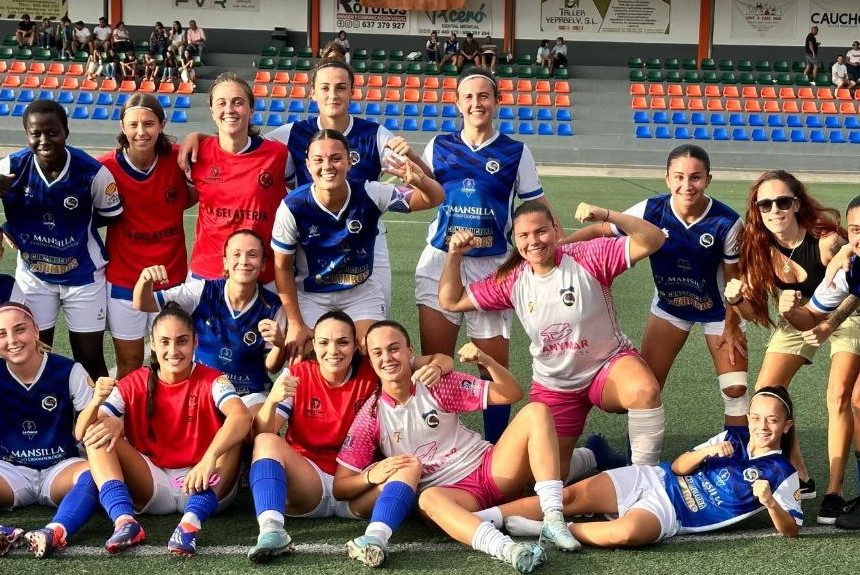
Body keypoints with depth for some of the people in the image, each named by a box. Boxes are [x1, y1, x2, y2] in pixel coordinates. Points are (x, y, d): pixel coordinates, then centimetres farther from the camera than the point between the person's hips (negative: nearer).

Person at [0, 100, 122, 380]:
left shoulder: (92, 172, -21)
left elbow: (111, 215, -4)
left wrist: (72, 228, -12)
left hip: (82, 275, -2)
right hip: (33, 275, 2)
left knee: (90, 359, 8)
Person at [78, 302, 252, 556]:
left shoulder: (211, 381, -6)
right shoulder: (135, 384, 1)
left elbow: (241, 417, -28)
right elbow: (82, 432, -6)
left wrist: (210, 458, -45)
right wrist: (95, 403, -30)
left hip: (203, 487, -2)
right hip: (151, 485, 2)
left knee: (232, 431, -25)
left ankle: (191, 521, -39)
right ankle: (124, 521, -35)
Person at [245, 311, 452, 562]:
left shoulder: (373, 372, 1)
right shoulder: (297, 376, 0)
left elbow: (443, 361, 1)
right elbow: (262, 435, -10)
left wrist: (435, 367, -24)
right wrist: (272, 400, -31)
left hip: (359, 485, 0)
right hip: (306, 482, 0)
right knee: (267, 442, -26)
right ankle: (271, 530, -43)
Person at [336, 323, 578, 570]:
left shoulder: (438, 384, 2)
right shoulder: (371, 415, 0)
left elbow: (512, 394, 1)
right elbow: (340, 484, 1)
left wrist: (485, 360, -17)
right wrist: (371, 475, -20)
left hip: (488, 469, 3)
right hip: (447, 491, -3)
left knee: (536, 411, -19)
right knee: (428, 498, -40)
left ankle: (553, 520, -31)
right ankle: (505, 548, -62)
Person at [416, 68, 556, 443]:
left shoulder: (515, 153, 2)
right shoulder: (439, 147, 8)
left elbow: (539, 210, 4)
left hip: (491, 266, -1)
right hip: (441, 260, 2)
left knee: (495, 366, 2)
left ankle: (497, 450, 15)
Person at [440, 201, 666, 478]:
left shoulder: (589, 256, -18)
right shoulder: (510, 280, -5)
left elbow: (653, 242, -27)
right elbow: (452, 301, 1)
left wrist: (605, 215, -41)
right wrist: (454, 255, -14)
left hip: (609, 364, -3)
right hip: (554, 386, 4)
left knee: (645, 390, -38)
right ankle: (594, 457, 33)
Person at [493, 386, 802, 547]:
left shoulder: (782, 475, 0)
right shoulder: (733, 438, 10)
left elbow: (790, 530, -6)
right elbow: (678, 466, 7)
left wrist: (769, 502, -25)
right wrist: (706, 451, -13)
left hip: (670, 513, -4)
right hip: (652, 479, 4)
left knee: (627, 532, -38)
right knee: (571, 496, -15)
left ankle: (545, 530, -27)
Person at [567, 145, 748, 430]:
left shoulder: (727, 222, -26)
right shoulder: (652, 211, -23)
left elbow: (735, 277, -13)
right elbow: (601, 230, -13)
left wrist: (731, 326, -8)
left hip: (718, 310, -2)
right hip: (669, 305, 2)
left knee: (735, 390, -2)